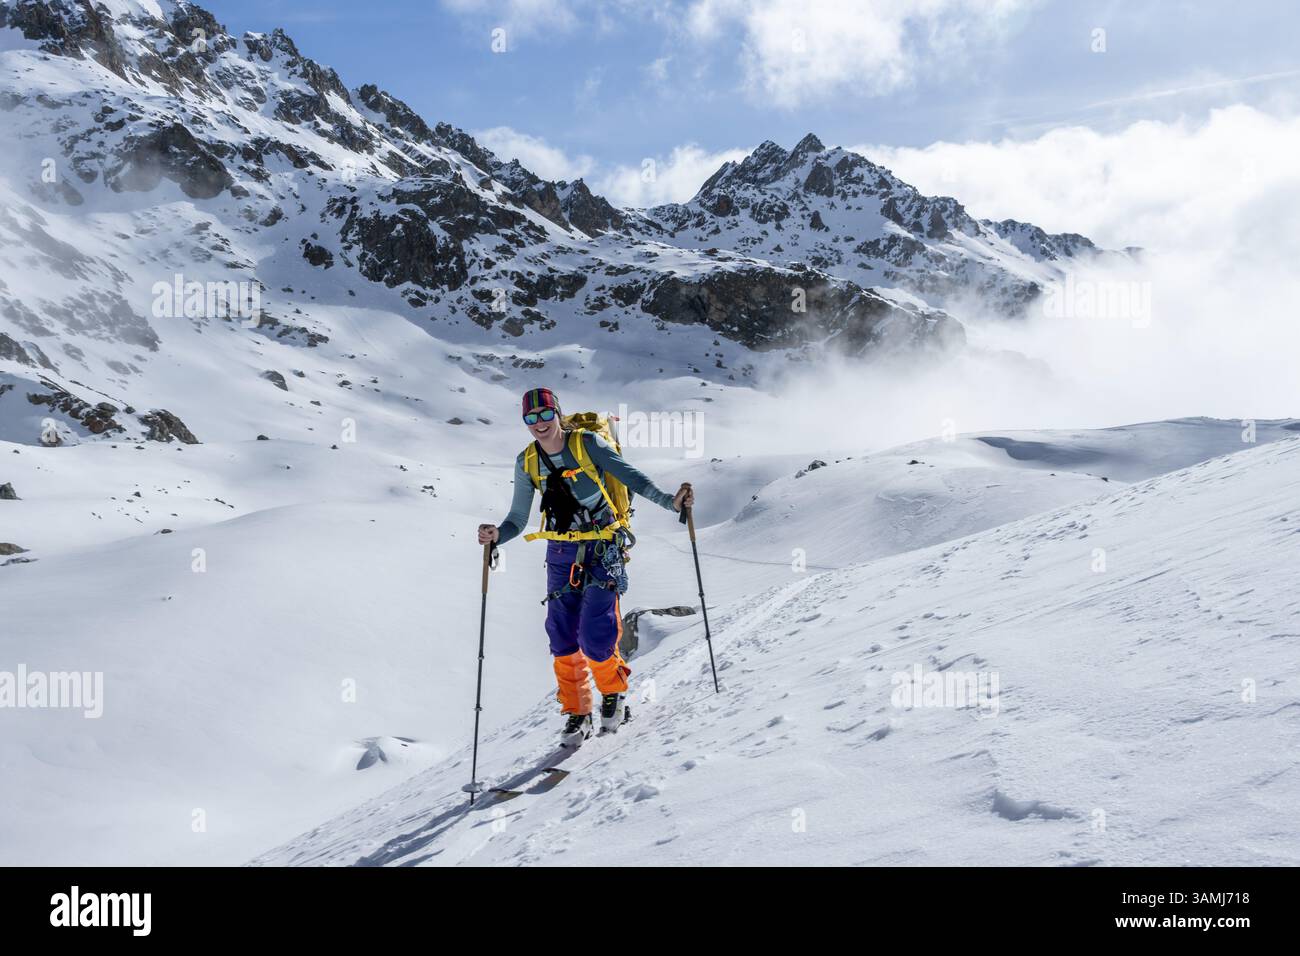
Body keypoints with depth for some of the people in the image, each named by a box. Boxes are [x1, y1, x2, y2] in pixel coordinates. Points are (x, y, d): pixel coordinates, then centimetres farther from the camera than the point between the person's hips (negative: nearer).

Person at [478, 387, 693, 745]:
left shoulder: (587, 443, -10)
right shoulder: (527, 462, 2)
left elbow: (630, 476, -15)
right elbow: (518, 520, 5)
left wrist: (668, 500, -29)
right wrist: (497, 535, -17)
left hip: (602, 549, -4)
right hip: (561, 552, 4)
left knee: (595, 635, -12)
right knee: (563, 636, 1)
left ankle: (614, 693, 16)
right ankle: (577, 712, 17)